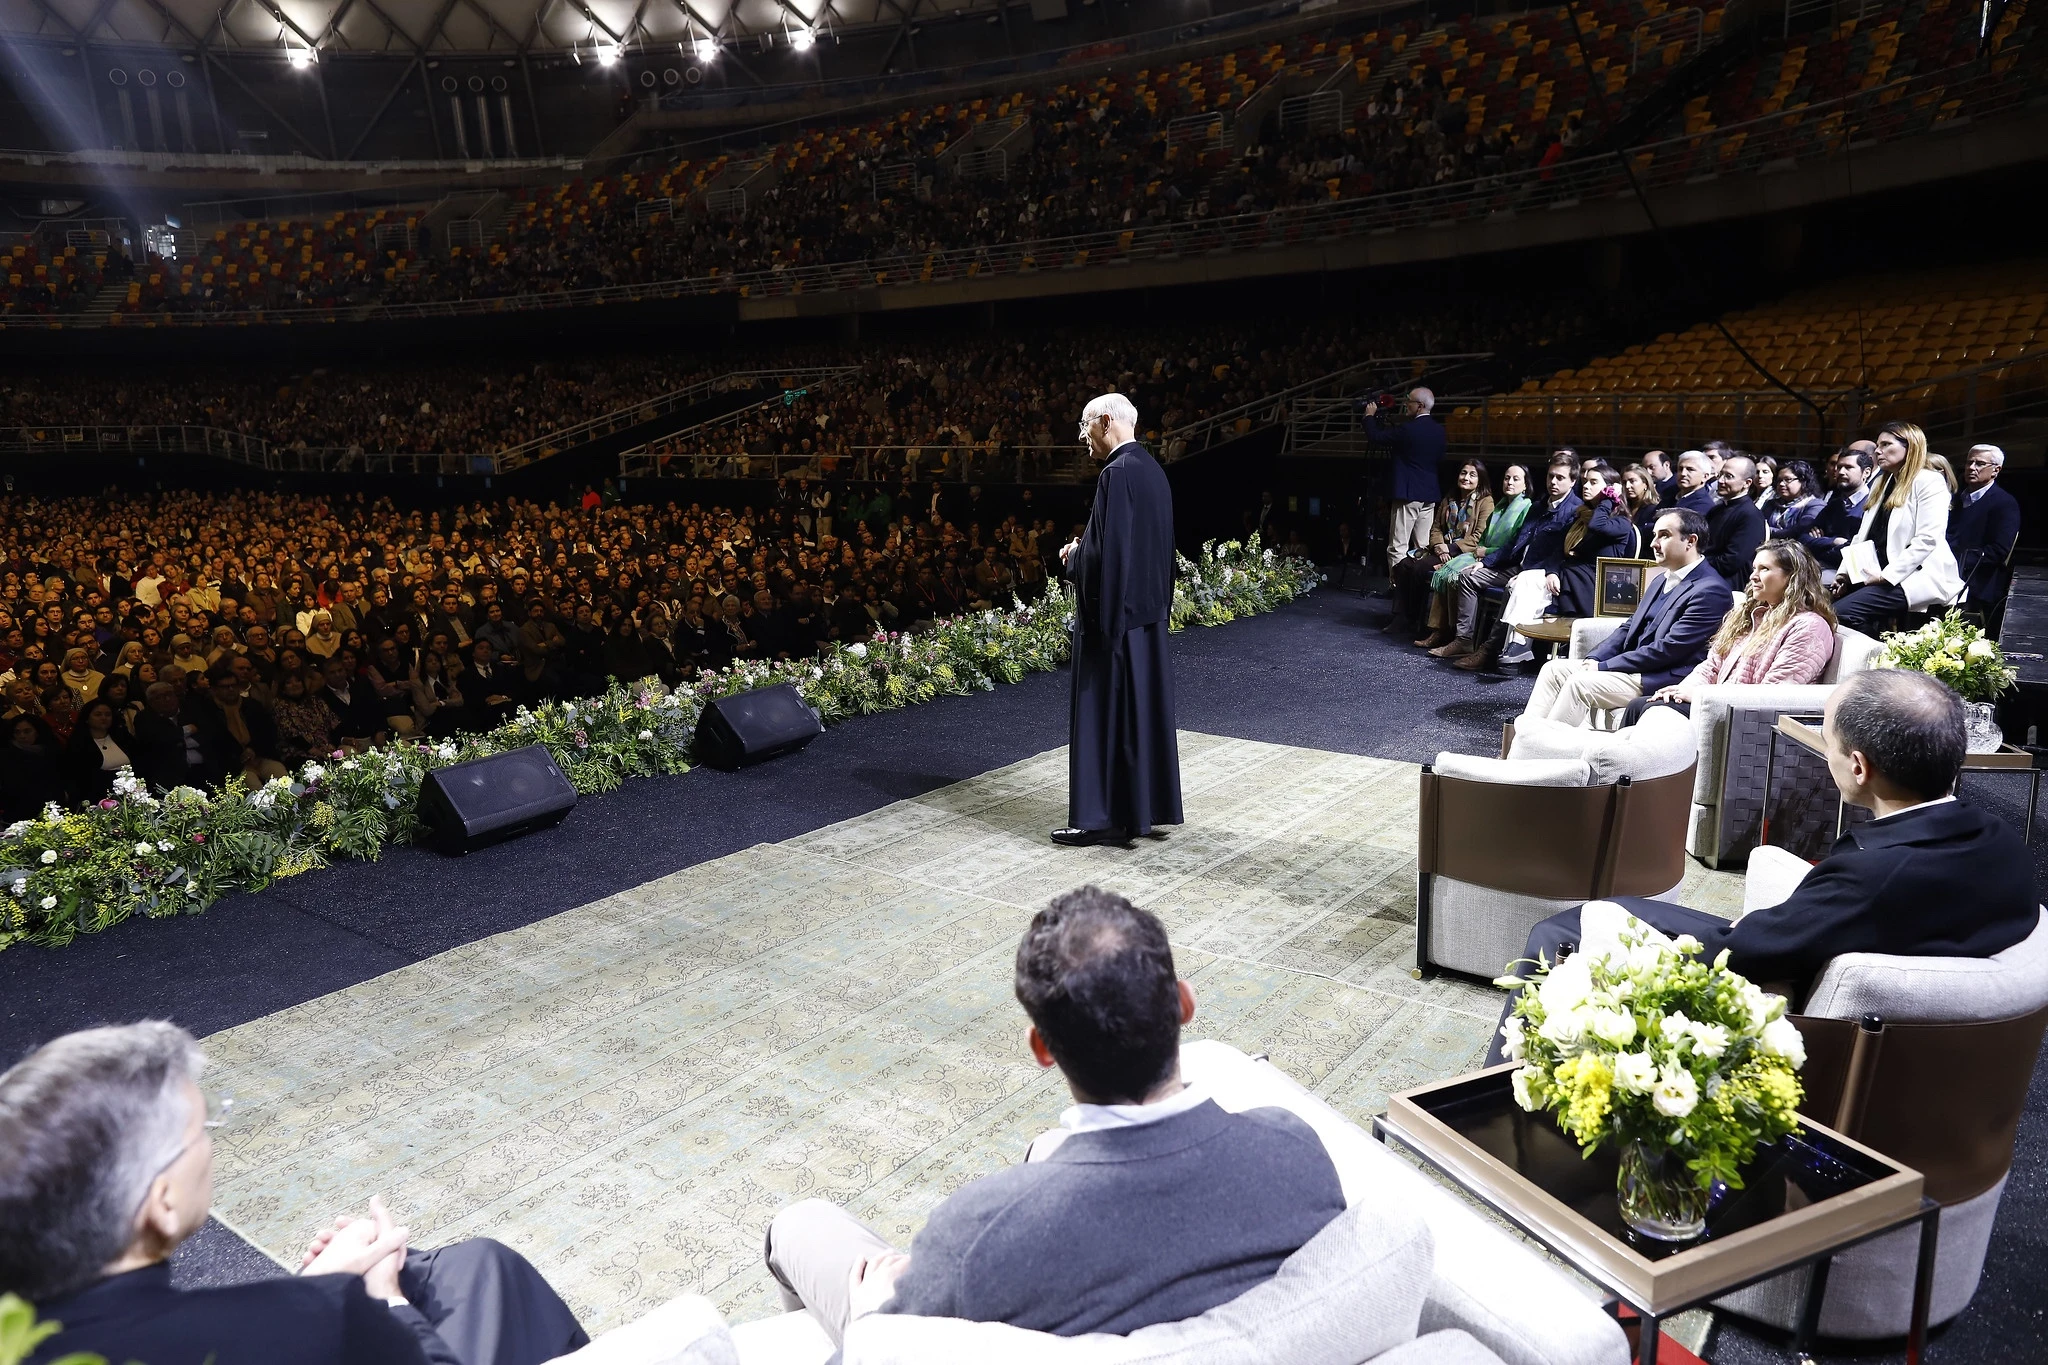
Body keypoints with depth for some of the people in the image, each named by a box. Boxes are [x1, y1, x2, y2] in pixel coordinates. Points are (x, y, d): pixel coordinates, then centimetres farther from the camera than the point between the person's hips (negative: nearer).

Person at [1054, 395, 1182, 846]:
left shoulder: (1117, 474, -19)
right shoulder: (1152, 469, 11)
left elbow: (1104, 552, -24)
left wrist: (1072, 558, -4)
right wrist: (1084, 549, 14)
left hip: (1114, 610, -10)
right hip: (1147, 608, 10)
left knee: (1104, 711, -2)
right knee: (1144, 705, 14)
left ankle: (1105, 816, 4)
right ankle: (1147, 804, 24)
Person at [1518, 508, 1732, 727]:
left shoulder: (1710, 590, -14)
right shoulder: (1661, 581, 17)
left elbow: (1669, 649, -20)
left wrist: (1603, 667, -17)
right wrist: (1594, 659, -1)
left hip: (1660, 680, -9)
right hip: (1634, 666, 9)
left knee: (1579, 682, -26)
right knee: (1554, 669, -1)